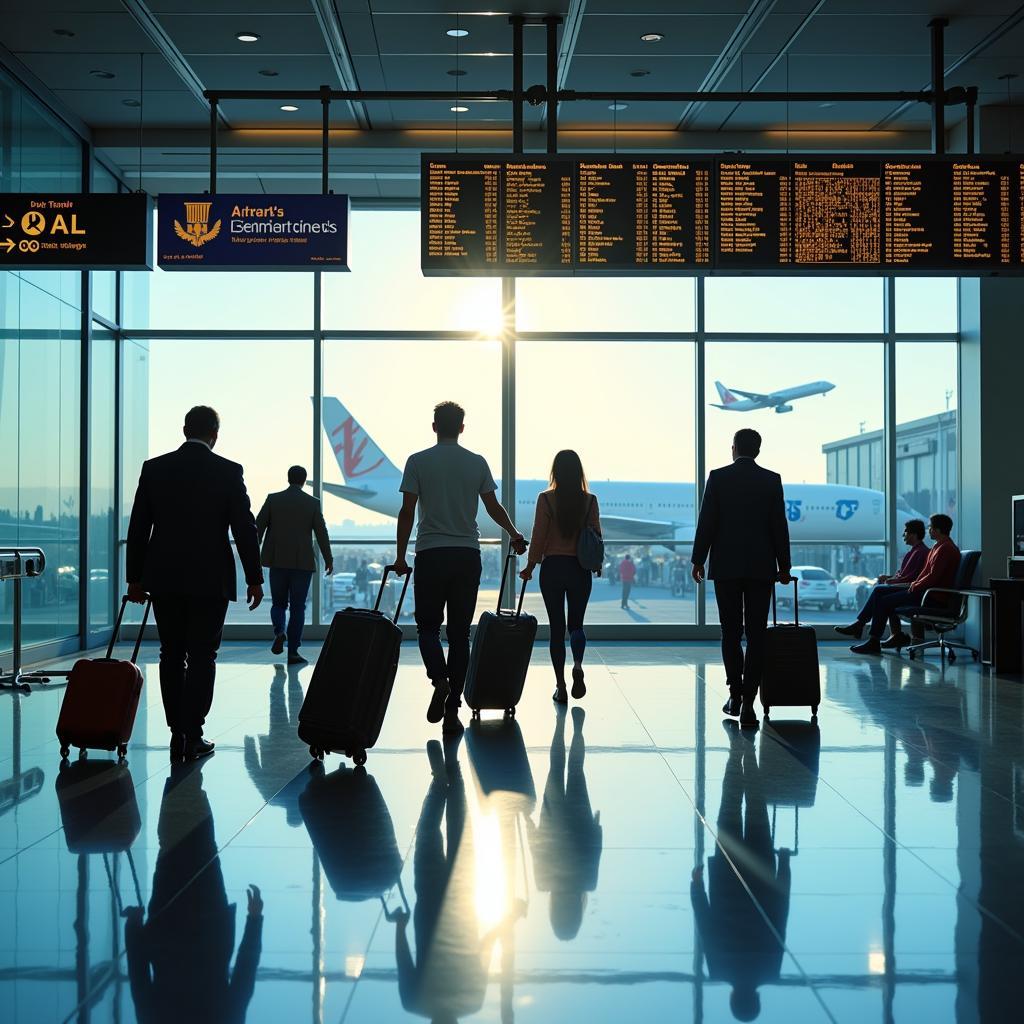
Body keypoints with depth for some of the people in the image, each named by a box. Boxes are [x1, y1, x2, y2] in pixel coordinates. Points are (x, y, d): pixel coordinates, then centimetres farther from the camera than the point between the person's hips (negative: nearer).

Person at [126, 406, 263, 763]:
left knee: (171, 656, 10)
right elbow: (244, 528, -5)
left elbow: (138, 527, 4)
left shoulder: (154, 468, 2)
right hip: (210, 579, -2)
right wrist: (254, 579, 3)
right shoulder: (229, 472, -5)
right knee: (202, 657, 3)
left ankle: (177, 733, 9)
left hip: (164, 579, 3)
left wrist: (135, 577, 11)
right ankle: (192, 735, 1)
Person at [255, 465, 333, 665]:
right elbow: (321, 533, 0)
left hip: (277, 560, 1)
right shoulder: (312, 503, 0)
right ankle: (293, 652, 0)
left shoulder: (273, 499, 2)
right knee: (297, 607, 3)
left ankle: (279, 631, -14)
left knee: (278, 603, 14)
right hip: (302, 562, -1)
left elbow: (258, 527, 2)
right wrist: (328, 559, 9)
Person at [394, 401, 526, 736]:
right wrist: (516, 536, 27)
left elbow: (407, 512, -3)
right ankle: (452, 711, 5)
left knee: (428, 626, 10)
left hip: (430, 554, -2)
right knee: (460, 633, 6)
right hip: (468, 556, 2)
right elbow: (494, 507, 10)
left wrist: (400, 557, 4)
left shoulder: (418, 461, -1)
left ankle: (439, 679, -19)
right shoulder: (477, 463, 5)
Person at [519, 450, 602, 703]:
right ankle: (578, 665, -15)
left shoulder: (546, 499, -7)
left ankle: (560, 687, 4)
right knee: (576, 623, 14)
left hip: (552, 568, -1)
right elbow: (596, 535, 3)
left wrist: (530, 566, 5)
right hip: (580, 569, 1)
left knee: (557, 627, 6)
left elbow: (538, 536, -6)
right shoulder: (590, 501, -2)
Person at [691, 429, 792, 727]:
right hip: (761, 567, 0)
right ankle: (748, 702, -4)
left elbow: (706, 522, -3)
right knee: (756, 635, 1)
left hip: (726, 567, 0)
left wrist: (698, 560, 4)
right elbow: (779, 526, 1)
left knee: (730, 633, 11)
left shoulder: (718, 477, -1)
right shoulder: (772, 480, 1)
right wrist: (784, 566, 9)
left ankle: (735, 695, 12)